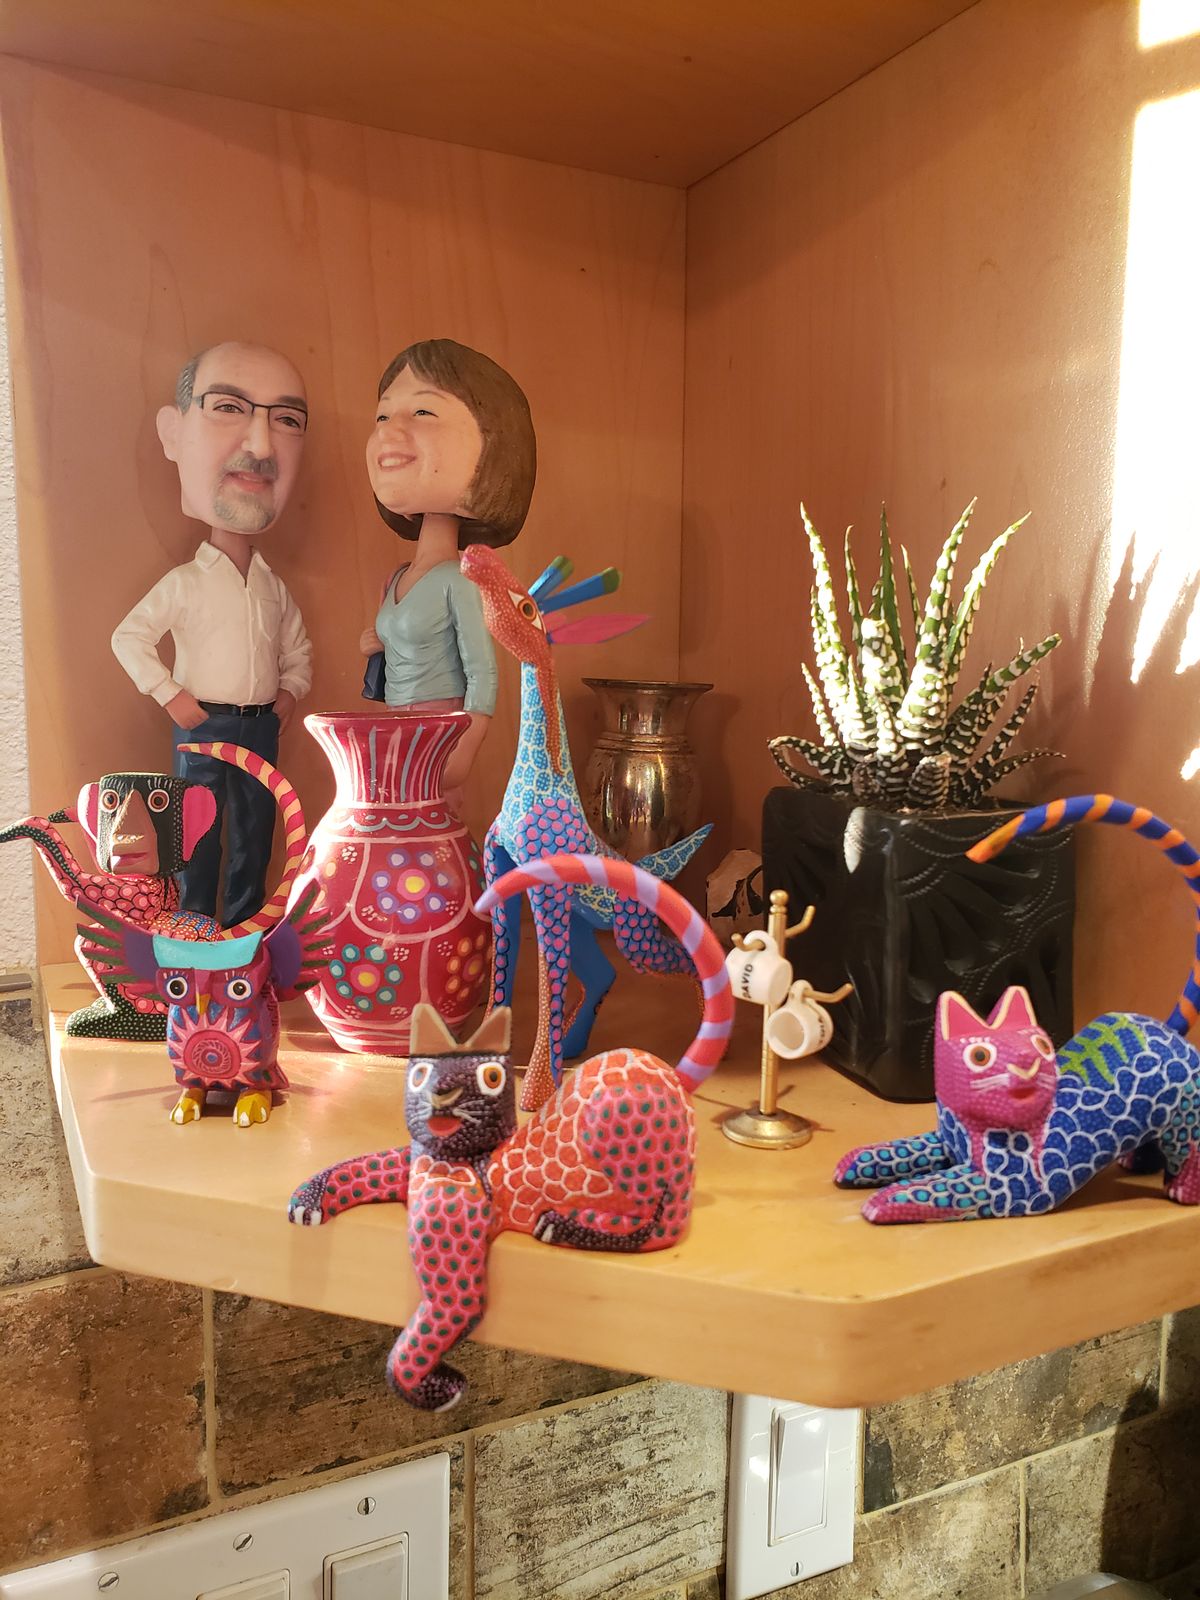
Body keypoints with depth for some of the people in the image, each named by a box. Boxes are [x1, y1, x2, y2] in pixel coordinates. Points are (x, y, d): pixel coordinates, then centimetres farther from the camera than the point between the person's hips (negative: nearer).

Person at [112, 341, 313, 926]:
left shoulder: (276, 588, 5)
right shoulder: (182, 583, -9)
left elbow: (298, 648, 18)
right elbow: (129, 639, -9)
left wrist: (291, 692, 4)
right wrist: (169, 695, -13)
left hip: (262, 725, 4)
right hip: (202, 724, -4)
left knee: (255, 831, 11)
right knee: (199, 834, 5)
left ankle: (245, 928, 23)